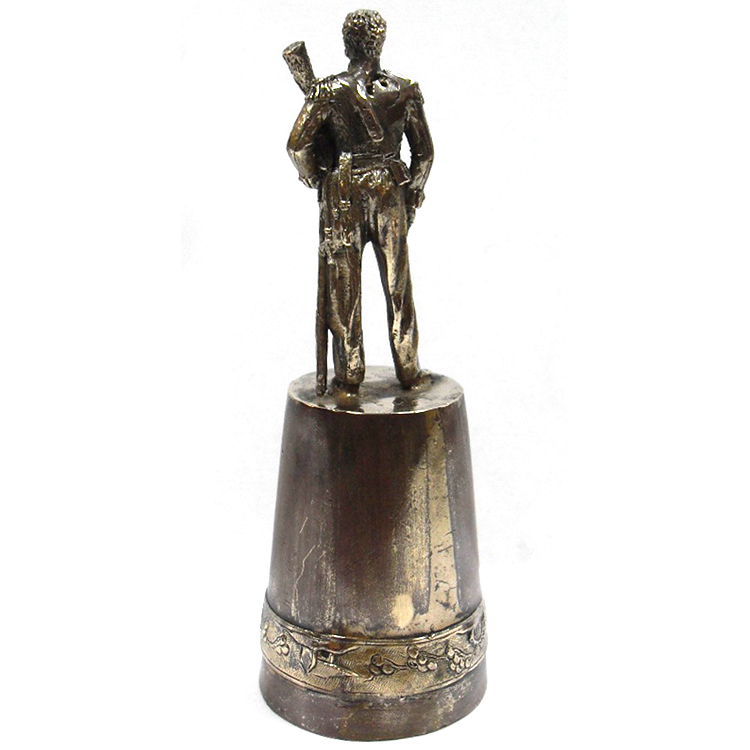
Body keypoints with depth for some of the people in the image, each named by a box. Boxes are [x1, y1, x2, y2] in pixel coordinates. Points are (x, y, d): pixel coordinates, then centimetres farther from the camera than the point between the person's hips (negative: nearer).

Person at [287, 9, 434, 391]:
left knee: (344, 286, 7)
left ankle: (349, 374, 13)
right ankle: (408, 371, 20)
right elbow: (424, 151, 5)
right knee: (398, 284, 11)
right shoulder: (404, 91, -1)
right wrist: (413, 193, 18)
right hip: (390, 191, 2)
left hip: (343, 192, -2)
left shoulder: (329, 91, -7)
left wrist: (315, 177, 7)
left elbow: (297, 144, -11)